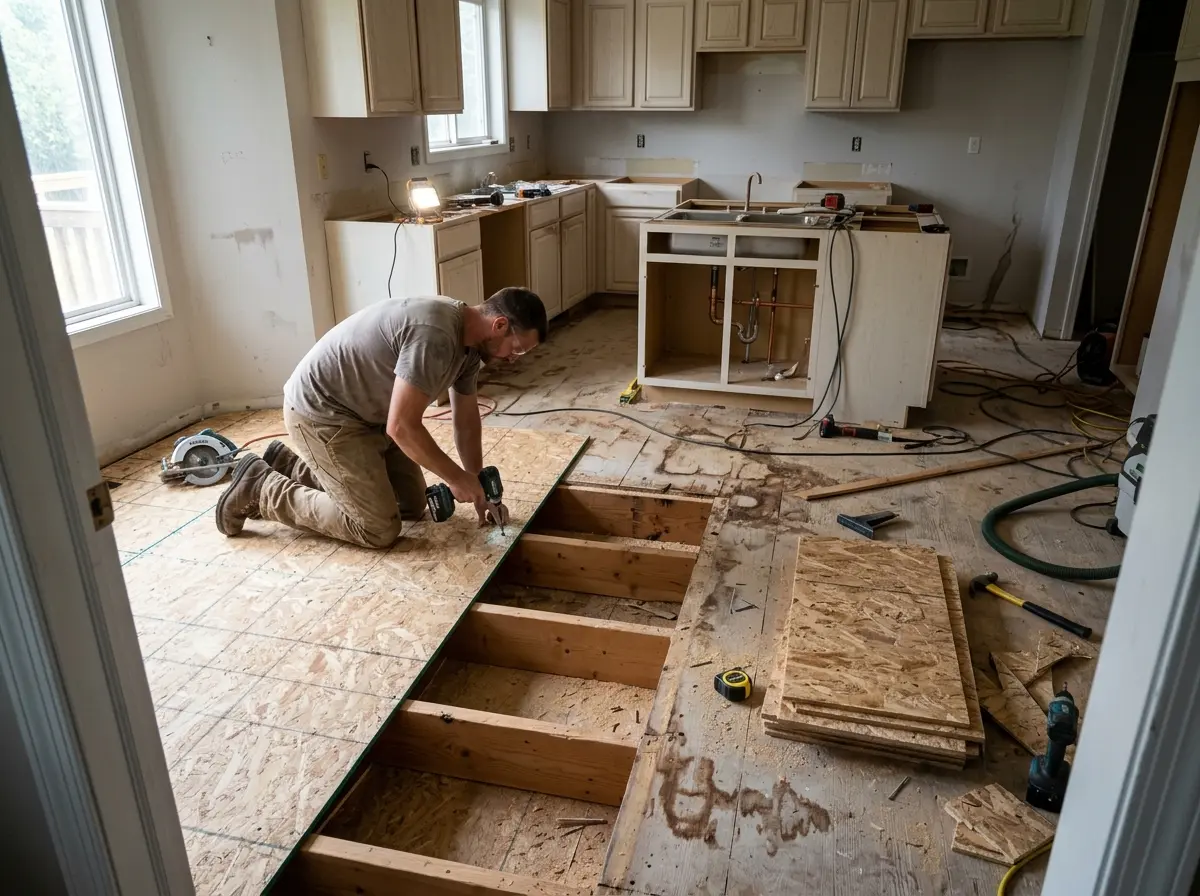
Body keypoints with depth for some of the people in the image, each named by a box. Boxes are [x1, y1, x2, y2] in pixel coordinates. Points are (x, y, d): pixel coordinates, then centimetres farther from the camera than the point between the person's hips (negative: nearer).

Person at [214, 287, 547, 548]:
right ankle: (260, 490, 5)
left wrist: (478, 490, 6)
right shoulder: (434, 336, -31)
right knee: (379, 529, -9)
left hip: (366, 413, 10)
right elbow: (402, 427, -30)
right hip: (319, 413, -10)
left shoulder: (469, 341, 1)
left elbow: (466, 419, 10)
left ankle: (291, 467, 23)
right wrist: (458, 478, -19)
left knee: (412, 505, 14)